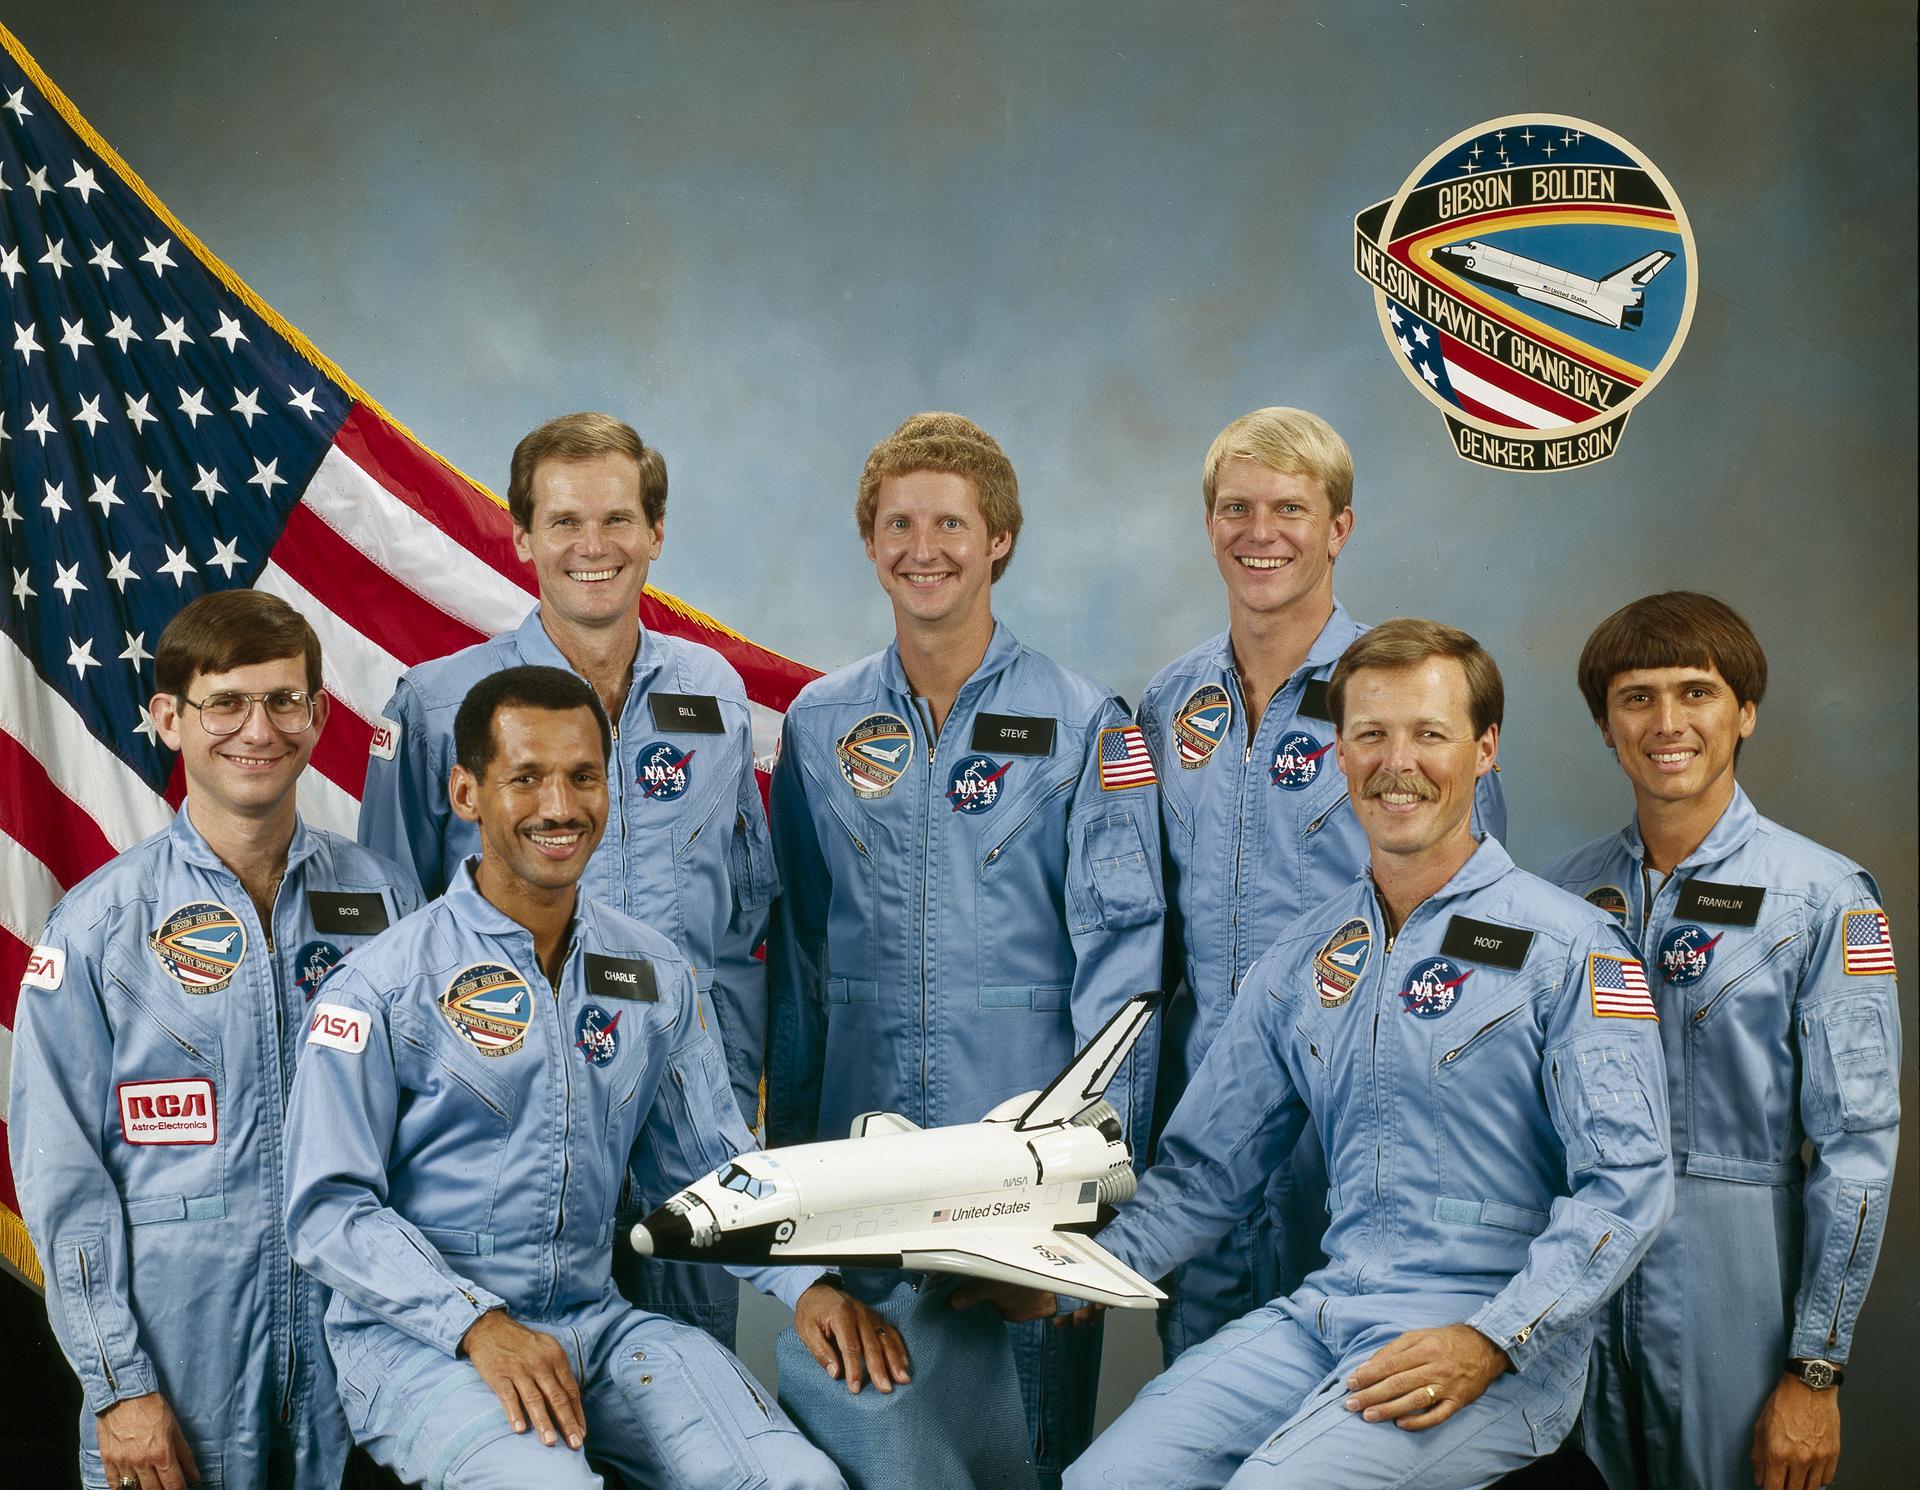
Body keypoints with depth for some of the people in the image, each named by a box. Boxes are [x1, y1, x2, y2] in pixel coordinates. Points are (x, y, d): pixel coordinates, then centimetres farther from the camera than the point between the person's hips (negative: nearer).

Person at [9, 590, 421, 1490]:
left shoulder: (381, 900, 3)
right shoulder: (97, 925, -4)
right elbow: (59, 1171, -4)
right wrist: (117, 1384, -8)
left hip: (352, 1332, 2)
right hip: (179, 1344, -2)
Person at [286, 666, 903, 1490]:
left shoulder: (656, 975, 9)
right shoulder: (383, 987, -6)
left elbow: (718, 1165, 14)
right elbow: (329, 1208, -9)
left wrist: (807, 1283, -5)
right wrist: (479, 1325, -22)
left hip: (595, 1321, 4)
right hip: (418, 1339, -4)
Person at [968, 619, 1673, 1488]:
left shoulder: (1568, 949, -4)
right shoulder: (1302, 961, 13)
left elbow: (1625, 1182, -10)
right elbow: (1206, 1167, 16)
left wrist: (1489, 1344, -21)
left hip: (1505, 1347, -5)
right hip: (1326, 1310, 5)